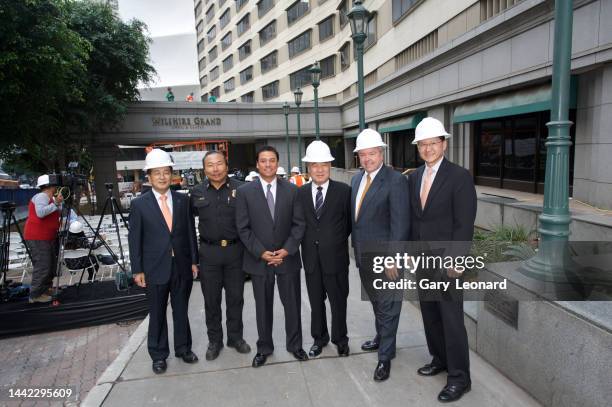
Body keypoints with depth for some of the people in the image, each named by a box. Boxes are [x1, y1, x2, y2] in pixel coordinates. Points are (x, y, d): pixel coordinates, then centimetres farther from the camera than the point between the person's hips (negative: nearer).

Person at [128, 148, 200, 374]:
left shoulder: (183, 200, 3)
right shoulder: (139, 204, -4)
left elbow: (190, 232, 5)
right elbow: (135, 239, -3)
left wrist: (194, 261, 3)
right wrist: (137, 270, -5)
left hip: (182, 266, 2)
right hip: (155, 268, -2)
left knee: (181, 310, 15)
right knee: (157, 313, 11)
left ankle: (183, 348, 32)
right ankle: (158, 355, 27)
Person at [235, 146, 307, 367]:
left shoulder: (291, 190, 1)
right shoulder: (245, 192, -2)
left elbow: (299, 223, 0)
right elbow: (243, 228, -4)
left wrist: (287, 250, -11)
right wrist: (261, 252, -12)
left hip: (287, 257, 1)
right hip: (258, 259, -1)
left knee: (292, 304, 11)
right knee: (263, 306, 12)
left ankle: (295, 344, 30)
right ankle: (264, 347, 30)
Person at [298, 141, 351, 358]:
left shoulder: (344, 190, -6)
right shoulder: (300, 193, 2)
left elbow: (350, 221, 0)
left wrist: (336, 240, 1)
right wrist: (307, 242, 0)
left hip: (335, 256, -2)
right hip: (311, 257, 3)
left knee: (338, 300, 11)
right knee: (315, 301, 16)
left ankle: (340, 338, 32)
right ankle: (319, 338, 35)